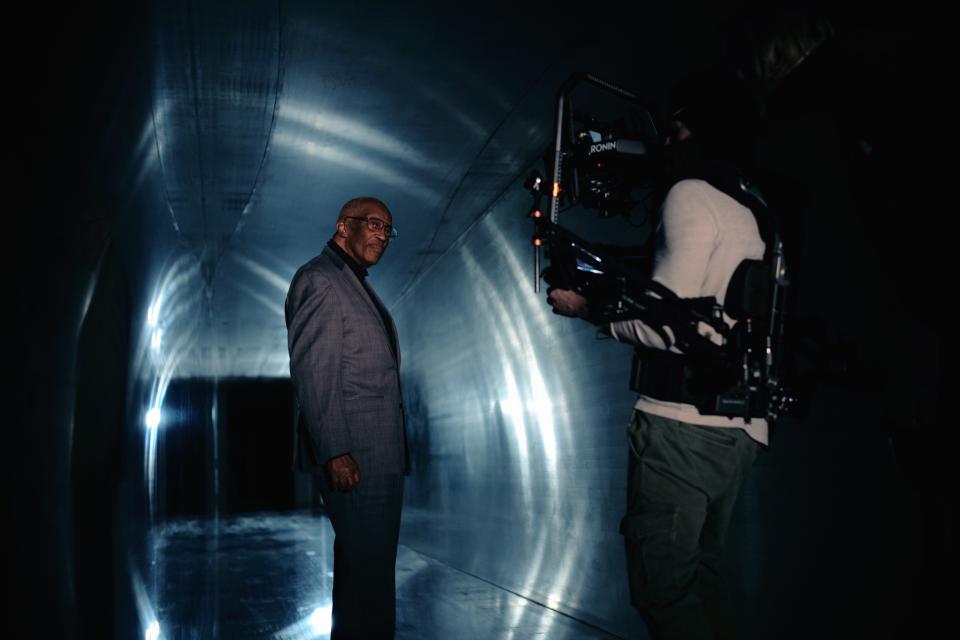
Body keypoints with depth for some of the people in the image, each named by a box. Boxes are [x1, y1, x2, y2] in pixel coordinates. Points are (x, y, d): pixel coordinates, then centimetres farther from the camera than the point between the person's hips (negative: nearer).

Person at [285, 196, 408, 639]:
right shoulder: (319, 280, -7)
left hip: (378, 455, 10)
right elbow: (312, 373, -16)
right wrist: (335, 452, -22)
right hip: (352, 458, -10)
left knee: (363, 566, 14)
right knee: (370, 569, -10)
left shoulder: (353, 285, 22)